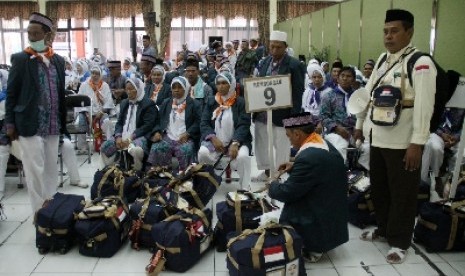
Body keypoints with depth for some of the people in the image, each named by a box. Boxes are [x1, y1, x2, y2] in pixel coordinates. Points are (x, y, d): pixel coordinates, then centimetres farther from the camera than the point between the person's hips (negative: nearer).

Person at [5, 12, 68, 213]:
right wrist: (10, 123, -5)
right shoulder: (20, 59, -2)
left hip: (53, 126, 4)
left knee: (51, 168, 12)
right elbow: (11, 93, -2)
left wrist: (63, 121, 11)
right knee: (35, 170, -1)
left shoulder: (58, 60, 9)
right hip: (30, 124, -4)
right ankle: (40, 211, 8)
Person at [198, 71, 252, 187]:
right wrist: (213, 138, -14)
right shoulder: (210, 101, 11)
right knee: (203, 153, -27)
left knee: (242, 157, -32)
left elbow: (243, 125, -8)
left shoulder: (241, 102, 1)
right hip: (215, 140, 2)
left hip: (237, 141, -2)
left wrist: (235, 143, -24)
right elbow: (204, 124, 5)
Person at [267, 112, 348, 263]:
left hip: (322, 222, -9)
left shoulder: (308, 157, -29)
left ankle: (313, 248, 8)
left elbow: (287, 193, -21)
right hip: (333, 210, 9)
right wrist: (294, 167, 8)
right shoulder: (323, 143, 0)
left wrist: (273, 185, -1)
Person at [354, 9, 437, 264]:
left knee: (402, 195, 6)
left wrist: (417, 143, -22)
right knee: (378, 189, 19)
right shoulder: (382, 60, 10)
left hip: (403, 144, -7)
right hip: (378, 139, 7)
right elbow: (367, 94, 17)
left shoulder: (421, 63, -13)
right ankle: (383, 229, 38)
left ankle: (399, 242, 22)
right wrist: (359, 125, 19)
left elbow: (424, 106, -19)